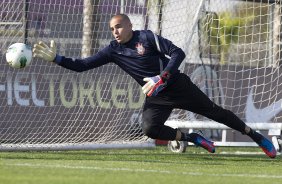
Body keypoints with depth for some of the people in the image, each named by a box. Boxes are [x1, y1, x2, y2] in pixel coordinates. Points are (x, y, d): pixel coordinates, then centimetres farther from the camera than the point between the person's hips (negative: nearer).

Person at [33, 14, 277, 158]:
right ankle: (192, 139, -1)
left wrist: (161, 79, -28)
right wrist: (56, 58, -17)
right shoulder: (113, 51, -2)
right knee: (150, 128, -22)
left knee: (214, 111, 1)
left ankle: (254, 135, 17)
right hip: (156, 96, 4)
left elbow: (178, 53, -18)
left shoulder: (147, 37, -14)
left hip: (177, 85, -4)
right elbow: (83, 65, -5)